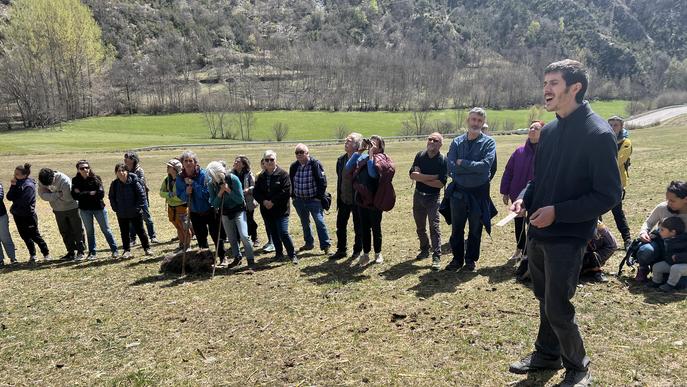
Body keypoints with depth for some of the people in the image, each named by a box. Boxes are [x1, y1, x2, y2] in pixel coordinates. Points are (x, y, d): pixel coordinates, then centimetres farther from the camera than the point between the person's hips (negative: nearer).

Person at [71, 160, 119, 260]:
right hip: (85, 210, 2)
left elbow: (101, 193, -17)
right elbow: (75, 195, -10)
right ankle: (92, 252, 22)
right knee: (89, 231, 12)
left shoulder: (96, 178, -9)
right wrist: (90, 193, -20)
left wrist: (83, 194, -18)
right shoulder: (75, 180, -2)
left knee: (106, 229, 6)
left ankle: (114, 250, 14)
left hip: (98, 207, -2)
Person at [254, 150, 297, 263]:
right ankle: (279, 253, 28)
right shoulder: (261, 176, 9)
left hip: (281, 209, -5)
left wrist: (273, 202, -16)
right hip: (266, 210, 5)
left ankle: (292, 254, 4)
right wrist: (264, 201, -12)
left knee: (283, 233, -11)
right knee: (273, 233, 13)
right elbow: (256, 192, 7)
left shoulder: (283, 174, -7)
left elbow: (286, 191, -15)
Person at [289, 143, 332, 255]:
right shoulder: (294, 166, 4)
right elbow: (291, 182, 15)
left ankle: (325, 245, 0)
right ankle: (309, 243, 31)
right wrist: (293, 196, 9)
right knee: (304, 223, 16)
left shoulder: (315, 164, -12)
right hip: (299, 201, 6)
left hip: (314, 200, -6)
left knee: (319, 222, -6)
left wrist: (319, 197, -13)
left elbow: (322, 181, -12)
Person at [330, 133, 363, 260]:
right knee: (340, 226, 10)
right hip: (344, 200, 6)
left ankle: (358, 251, 24)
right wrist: (338, 199, 11)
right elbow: (339, 179, 11)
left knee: (358, 228, 8)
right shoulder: (341, 160, 5)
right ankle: (341, 250, 24)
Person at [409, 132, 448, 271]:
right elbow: (412, 174, -11)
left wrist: (421, 178, -14)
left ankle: (436, 257, -5)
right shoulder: (420, 155, 0)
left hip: (433, 197, -4)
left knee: (434, 227, -8)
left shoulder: (443, 160, -11)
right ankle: (425, 249, 34)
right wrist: (433, 177, -17)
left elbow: (441, 183, -18)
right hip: (418, 195, 5)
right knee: (420, 226, 16)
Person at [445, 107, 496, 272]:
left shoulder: (488, 142, -5)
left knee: (475, 229, 12)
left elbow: (486, 166, -21)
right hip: (458, 191, 2)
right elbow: (451, 168, -13)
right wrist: (475, 168, -18)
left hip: (479, 192, -2)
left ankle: (471, 259, 28)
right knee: (457, 228, 11)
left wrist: (462, 163, -16)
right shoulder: (457, 142, 0)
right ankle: (457, 258, 27)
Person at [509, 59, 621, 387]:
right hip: (537, 232, 7)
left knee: (557, 309, -1)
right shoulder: (549, 131, 6)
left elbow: (608, 195, -16)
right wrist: (524, 199, -2)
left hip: (567, 236, -7)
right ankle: (547, 354, 40)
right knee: (545, 299, 20)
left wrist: (557, 212, -21)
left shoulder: (598, 133, -16)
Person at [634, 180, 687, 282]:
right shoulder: (662, 208, -11)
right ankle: (643, 268, -2)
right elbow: (648, 222, 4)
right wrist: (643, 232, -17)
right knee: (646, 250, -39)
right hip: (659, 243, -1)